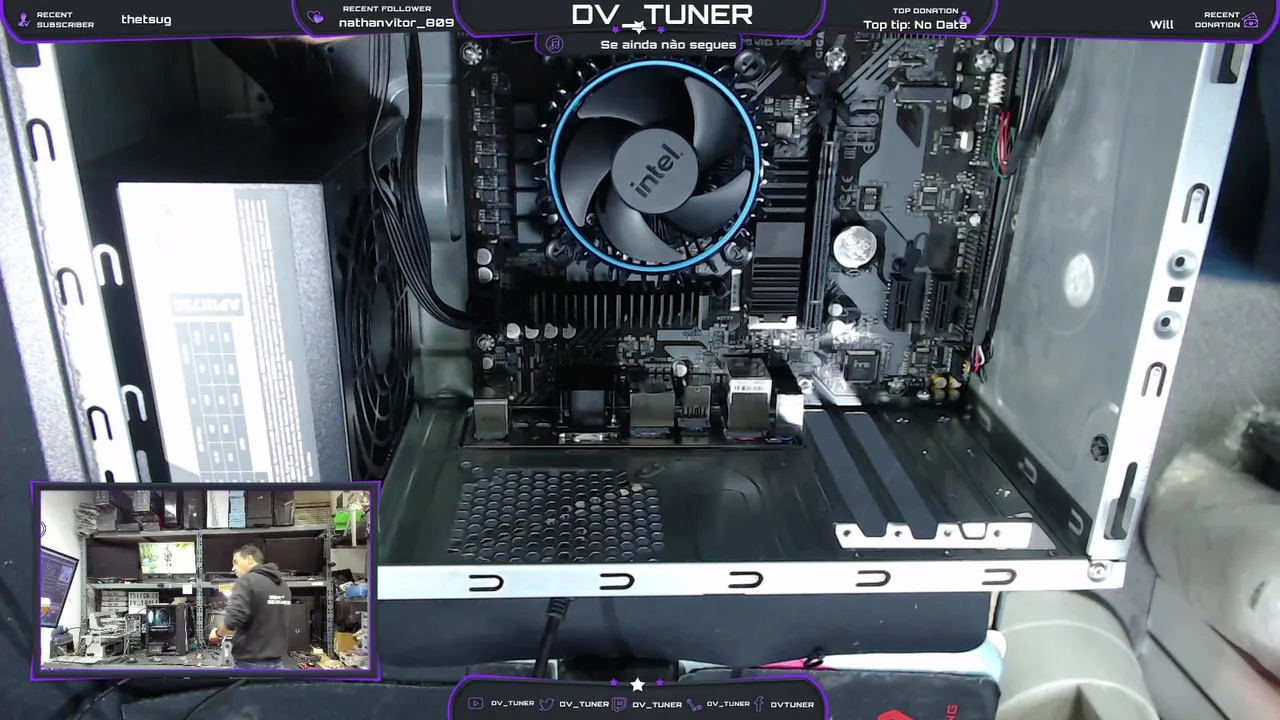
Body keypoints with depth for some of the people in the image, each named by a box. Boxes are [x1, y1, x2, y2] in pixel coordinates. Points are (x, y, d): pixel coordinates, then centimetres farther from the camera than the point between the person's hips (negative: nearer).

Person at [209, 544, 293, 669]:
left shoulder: (246, 581, -12)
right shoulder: (283, 584, 10)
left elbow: (232, 620, -24)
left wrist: (218, 633, -4)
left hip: (250, 663, -6)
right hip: (277, 662, 6)